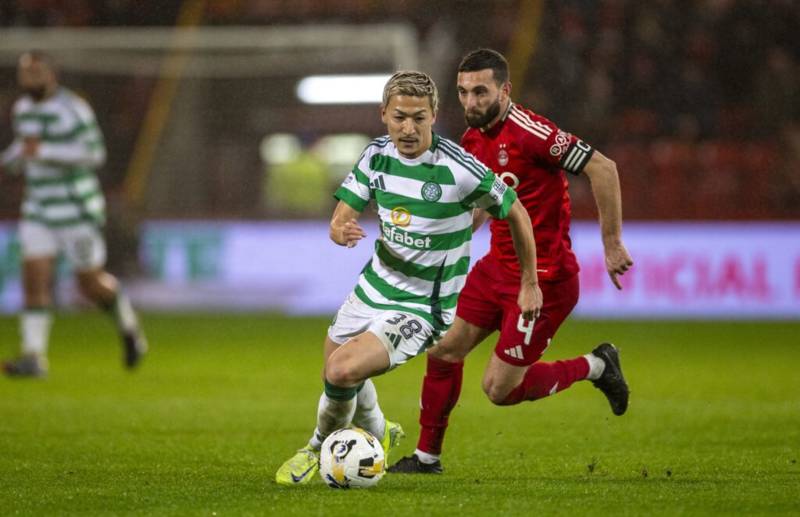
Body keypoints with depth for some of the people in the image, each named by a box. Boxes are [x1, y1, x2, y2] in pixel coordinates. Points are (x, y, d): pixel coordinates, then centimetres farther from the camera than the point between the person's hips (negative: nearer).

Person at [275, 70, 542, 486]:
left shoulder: (460, 170, -23)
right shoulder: (377, 155, -6)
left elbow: (515, 213, -9)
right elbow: (341, 219, -4)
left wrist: (530, 285, 0)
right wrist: (342, 230, -30)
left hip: (422, 307, -7)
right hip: (375, 286, 7)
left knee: (342, 372, -24)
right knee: (335, 369, 23)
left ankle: (319, 448, 6)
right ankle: (377, 433, 55)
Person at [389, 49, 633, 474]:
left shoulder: (528, 131, -22)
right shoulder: (473, 139, 6)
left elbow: (602, 168, -24)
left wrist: (612, 243, -22)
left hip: (544, 277, -8)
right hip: (497, 267, 8)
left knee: (499, 388, -5)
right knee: (444, 350, 7)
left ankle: (594, 367, 15)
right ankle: (427, 456, 23)